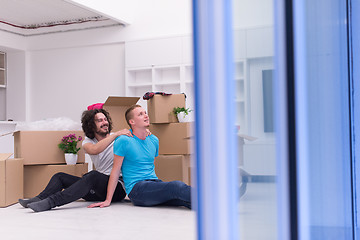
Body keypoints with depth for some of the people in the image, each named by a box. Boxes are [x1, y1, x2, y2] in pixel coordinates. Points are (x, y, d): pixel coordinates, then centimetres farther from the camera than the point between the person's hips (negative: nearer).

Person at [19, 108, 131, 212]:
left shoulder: (120, 139, 1)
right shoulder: (88, 141, 6)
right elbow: (94, 150, -17)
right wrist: (116, 134, -23)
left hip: (118, 187, -5)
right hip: (97, 190, 5)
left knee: (93, 176, -35)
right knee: (60, 176, 1)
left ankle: (50, 202, -44)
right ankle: (39, 199, -23)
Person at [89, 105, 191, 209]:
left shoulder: (154, 140, 16)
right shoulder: (124, 141, -4)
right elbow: (115, 171, -3)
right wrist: (108, 200, -5)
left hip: (154, 184, 7)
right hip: (136, 188, -7)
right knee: (177, 186, -31)